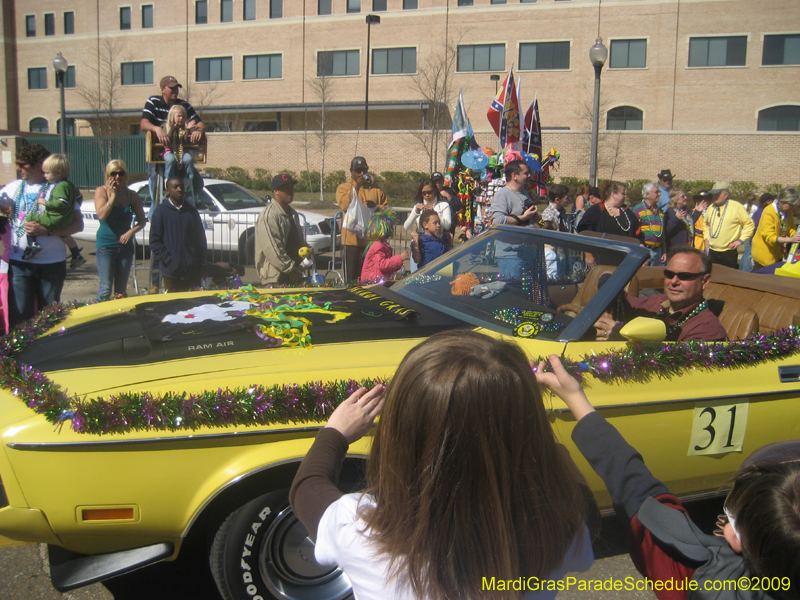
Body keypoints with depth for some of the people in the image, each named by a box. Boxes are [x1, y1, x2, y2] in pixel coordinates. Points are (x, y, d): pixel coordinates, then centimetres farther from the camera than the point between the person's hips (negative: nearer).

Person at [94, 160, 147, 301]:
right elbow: (101, 215, -16)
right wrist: (113, 195, -14)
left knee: (121, 290, 9)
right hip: (105, 245, -3)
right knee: (105, 289, -11)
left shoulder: (133, 196, 6)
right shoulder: (101, 191, -2)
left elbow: (142, 221, 8)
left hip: (125, 246, 4)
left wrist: (131, 232, -10)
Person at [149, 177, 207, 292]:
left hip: (193, 270, 3)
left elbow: (201, 238, 12)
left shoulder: (192, 211, 10)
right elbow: (154, 241, -2)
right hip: (171, 272, -3)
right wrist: (167, 260, -12)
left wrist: (202, 265, 6)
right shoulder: (161, 211, 0)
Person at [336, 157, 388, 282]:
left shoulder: (375, 189, 16)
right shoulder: (343, 188, 5)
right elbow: (344, 205, -14)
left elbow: (387, 209, 12)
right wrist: (356, 186, -16)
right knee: (351, 279, 0)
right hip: (352, 240, -3)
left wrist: (376, 206, -8)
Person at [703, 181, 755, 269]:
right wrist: (706, 238, 15)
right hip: (712, 251, 5)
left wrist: (741, 240, -9)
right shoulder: (711, 208, 12)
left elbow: (750, 225, -2)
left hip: (728, 252, -5)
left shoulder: (736, 207, -6)